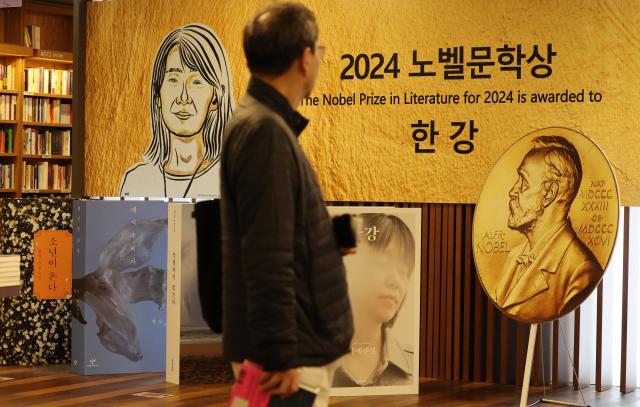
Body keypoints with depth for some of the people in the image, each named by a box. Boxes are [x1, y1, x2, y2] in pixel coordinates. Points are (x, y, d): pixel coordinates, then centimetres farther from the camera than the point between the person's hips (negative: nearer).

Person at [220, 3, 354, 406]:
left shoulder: (269, 123, 13)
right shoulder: (265, 131, -18)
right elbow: (266, 259, -24)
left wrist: (328, 238, 10)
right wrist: (280, 355, -23)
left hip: (305, 344, 10)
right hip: (292, 351, -10)